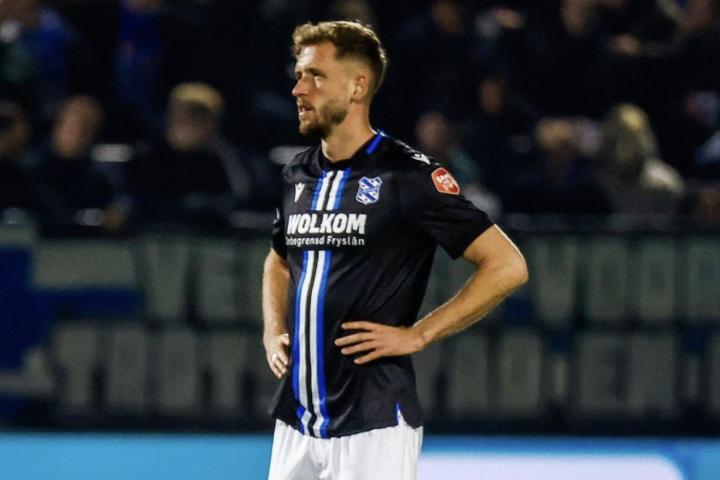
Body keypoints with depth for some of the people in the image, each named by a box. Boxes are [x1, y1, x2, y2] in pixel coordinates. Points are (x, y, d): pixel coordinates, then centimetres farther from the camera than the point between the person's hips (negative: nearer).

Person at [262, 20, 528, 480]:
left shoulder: (407, 175, -8)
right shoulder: (299, 175, 12)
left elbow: (507, 265, -11)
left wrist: (416, 335, -12)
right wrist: (273, 332, 14)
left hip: (374, 424, -7)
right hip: (295, 421, 7)